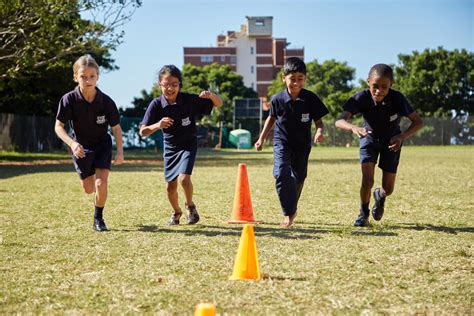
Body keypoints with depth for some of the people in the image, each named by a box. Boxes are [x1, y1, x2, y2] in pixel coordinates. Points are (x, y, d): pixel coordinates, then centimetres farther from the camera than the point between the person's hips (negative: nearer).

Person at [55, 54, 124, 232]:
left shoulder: (106, 102, -21)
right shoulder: (69, 100, -23)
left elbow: (116, 128, -8)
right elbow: (58, 126, -16)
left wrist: (120, 151, -16)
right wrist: (71, 143, -32)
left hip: (102, 145, -1)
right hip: (80, 147, 1)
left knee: (101, 184, -16)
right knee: (88, 189, 9)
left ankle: (98, 218, 6)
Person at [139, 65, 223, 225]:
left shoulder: (189, 100, -20)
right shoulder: (156, 104, -17)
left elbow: (219, 104, -14)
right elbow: (142, 132, -16)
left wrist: (211, 95, -37)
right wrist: (157, 125, -36)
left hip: (188, 144, -3)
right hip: (170, 147, 3)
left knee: (183, 178, -23)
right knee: (170, 187, 8)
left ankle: (190, 206, 6)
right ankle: (176, 212, 38)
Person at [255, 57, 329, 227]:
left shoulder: (311, 99, -13)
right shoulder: (277, 99, -11)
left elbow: (318, 120, -6)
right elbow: (271, 118, 7)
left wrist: (319, 132, -28)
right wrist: (261, 138, 7)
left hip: (302, 145, 1)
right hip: (282, 143, -1)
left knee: (298, 178, 13)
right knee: (281, 175, -20)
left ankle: (292, 208, 38)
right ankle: (288, 213, -13)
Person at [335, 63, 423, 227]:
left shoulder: (397, 98, -32)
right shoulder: (361, 98, -31)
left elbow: (418, 122, -26)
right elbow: (339, 121, -40)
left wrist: (402, 136, -44)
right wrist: (354, 128, -62)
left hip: (391, 142, 1)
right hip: (370, 139, -1)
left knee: (388, 188, 2)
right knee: (367, 181, -17)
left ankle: (380, 196, 41)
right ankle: (363, 213, 12)